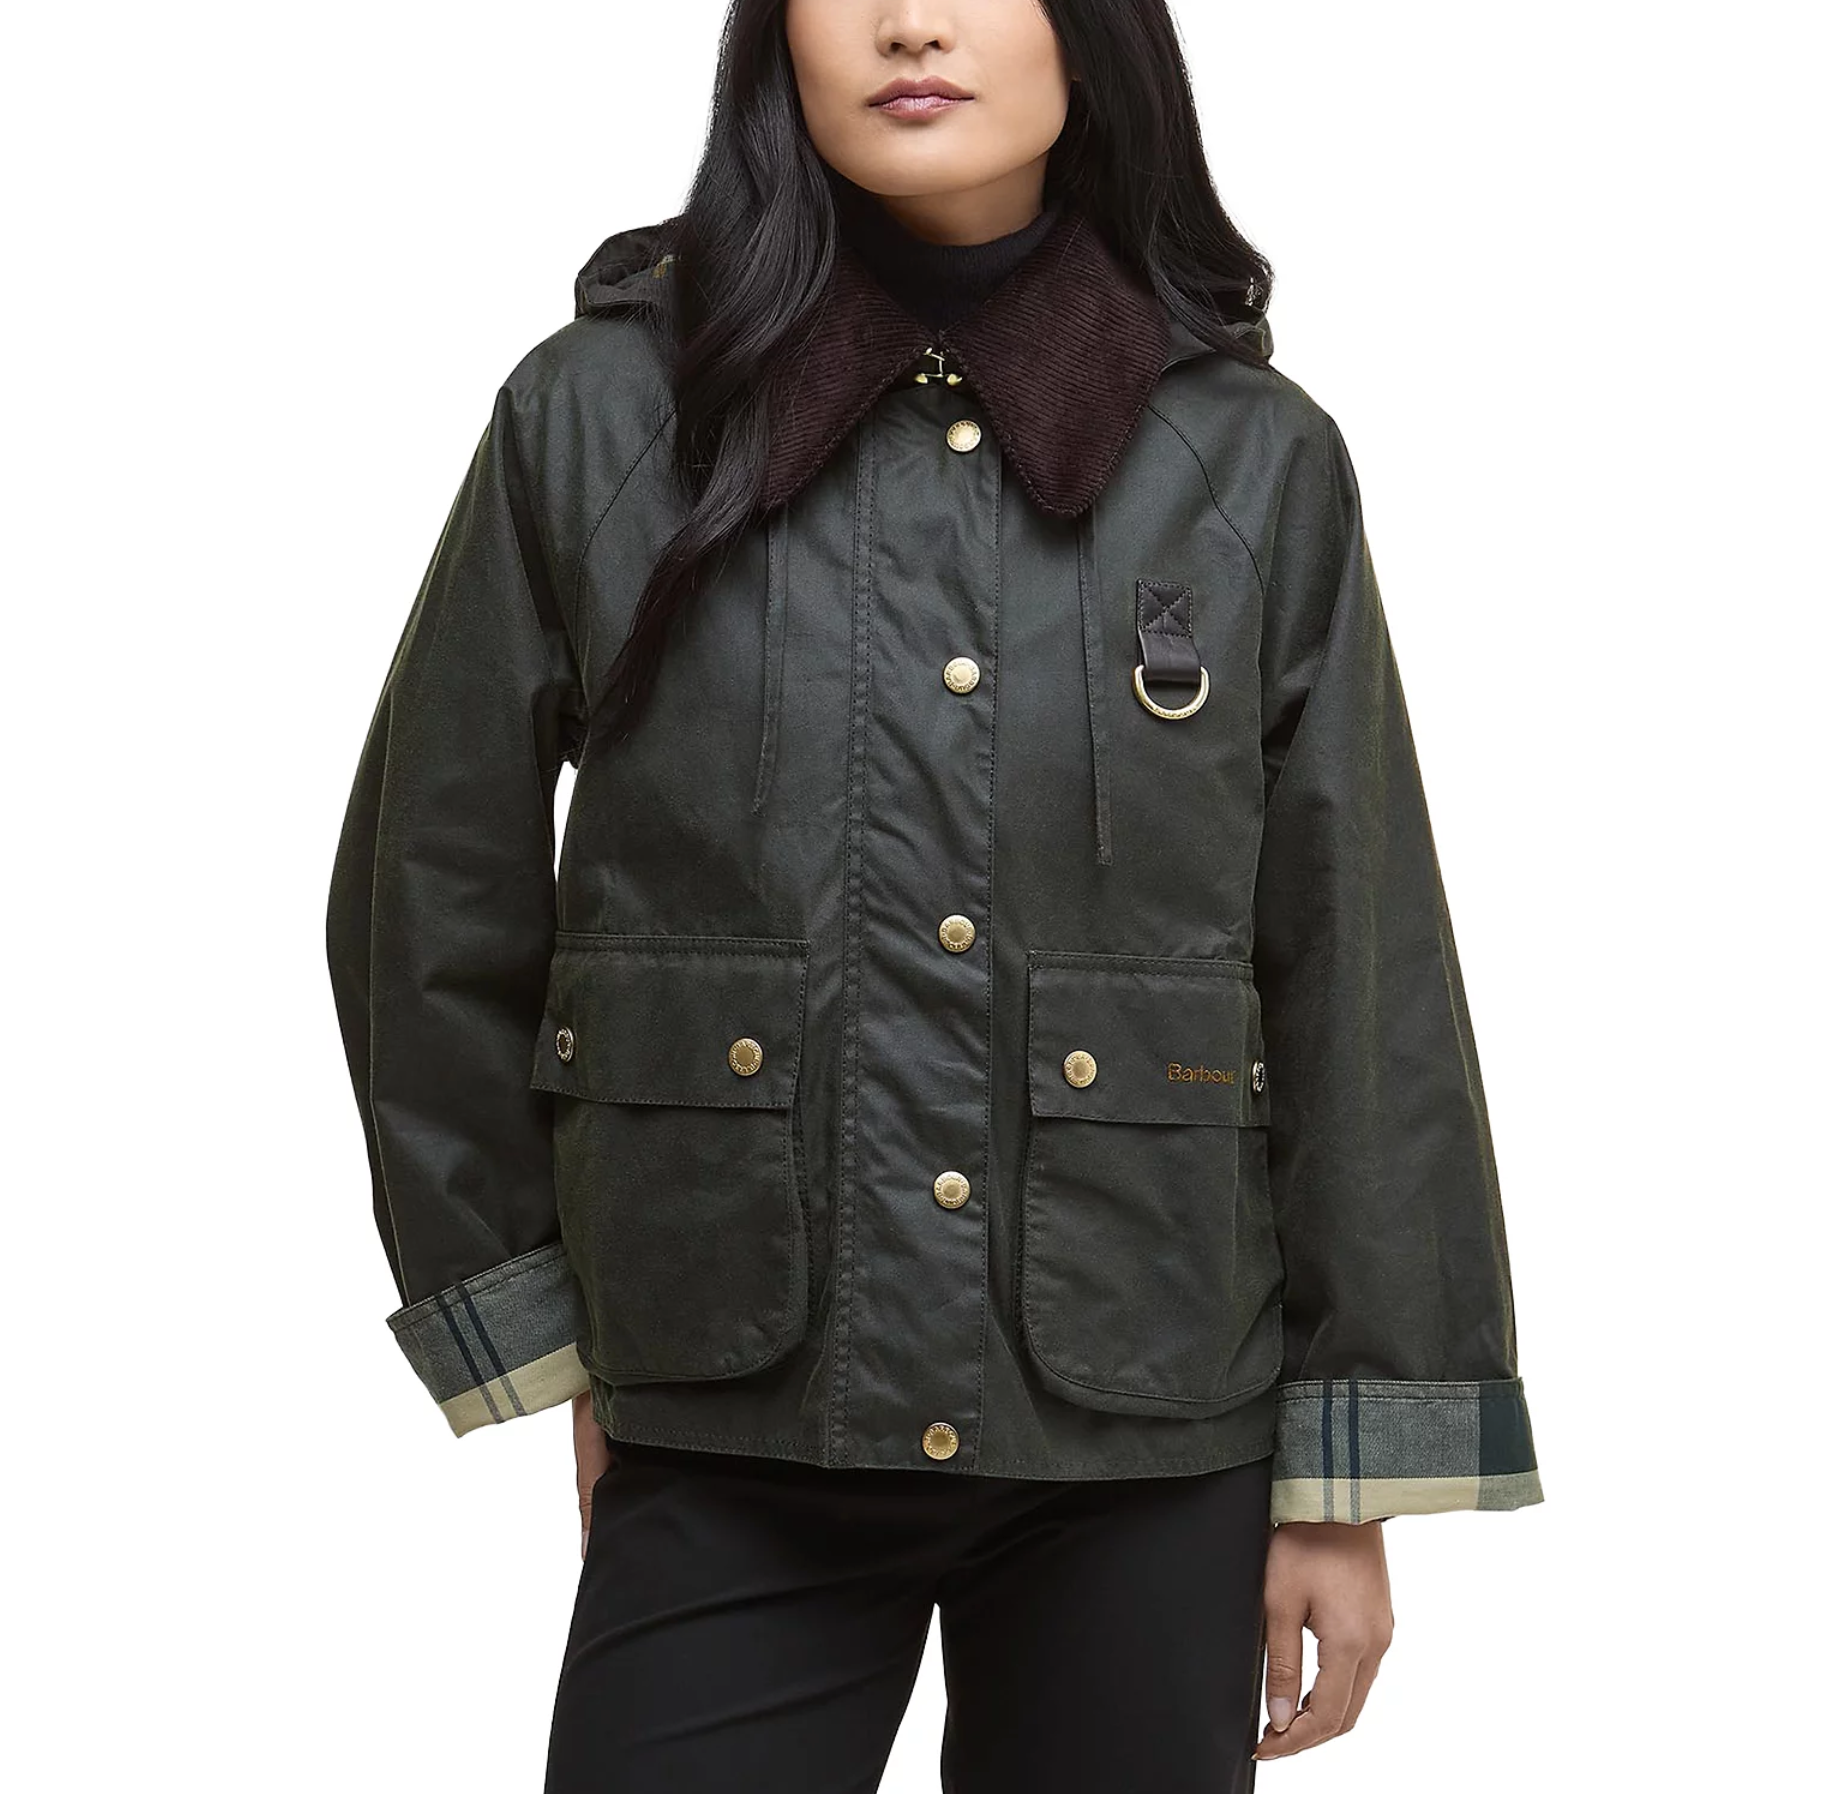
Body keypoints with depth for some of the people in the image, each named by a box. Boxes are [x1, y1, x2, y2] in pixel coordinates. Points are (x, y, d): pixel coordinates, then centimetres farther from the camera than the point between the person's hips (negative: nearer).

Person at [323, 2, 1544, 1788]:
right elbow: (430, 908, 5)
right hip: (731, 1440, 0)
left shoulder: (1256, 459, -1)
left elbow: (1364, 987, 1)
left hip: (1152, 1438, 1)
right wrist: (539, 1335, 6)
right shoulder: (600, 413, -2)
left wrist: (1348, 1485, 0)